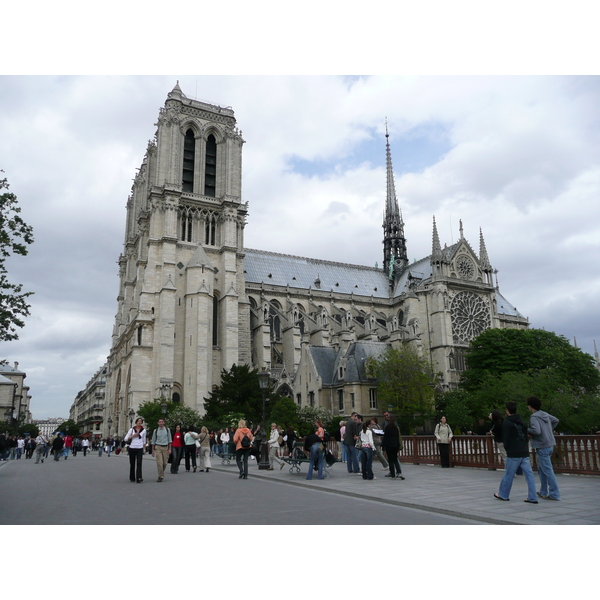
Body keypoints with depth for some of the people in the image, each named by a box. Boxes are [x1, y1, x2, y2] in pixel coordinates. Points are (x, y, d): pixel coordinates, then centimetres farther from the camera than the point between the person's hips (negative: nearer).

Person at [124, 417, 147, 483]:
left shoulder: (143, 430, 6)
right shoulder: (132, 429, 3)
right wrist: (133, 436, -10)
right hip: (132, 448, 0)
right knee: (132, 464, 6)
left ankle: (139, 478, -21)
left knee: (139, 463, -14)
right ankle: (132, 478, 21)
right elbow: (125, 439, 2)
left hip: (139, 449, 0)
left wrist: (144, 448, 15)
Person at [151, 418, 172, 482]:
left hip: (165, 447, 1)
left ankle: (161, 473, 29)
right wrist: (153, 450, 9)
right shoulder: (155, 431, 4)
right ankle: (161, 476, -1)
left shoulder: (167, 430, 4)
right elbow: (153, 441, 10)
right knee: (159, 463, -10)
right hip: (158, 447, -1)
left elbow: (169, 440, 7)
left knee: (165, 463, 3)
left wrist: (169, 449, 0)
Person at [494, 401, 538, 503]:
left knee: (508, 475, 4)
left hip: (513, 454, -6)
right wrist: (526, 448, 17)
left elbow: (505, 438, -9)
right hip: (525, 453, 6)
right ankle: (532, 498, 2)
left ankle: (503, 495, 16)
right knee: (529, 475, 4)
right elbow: (526, 436, 16)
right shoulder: (521, 421, 14)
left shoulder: (506, 422, -7)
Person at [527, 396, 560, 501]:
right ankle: (543, 492, 24)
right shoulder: (545, 414, 10)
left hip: (542, 447, -9)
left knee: (548, 470, -4)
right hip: (550, 445, 9)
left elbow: (536, 431, -28)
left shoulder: (534, 417, -17)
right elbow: (556, 420, 24)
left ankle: (554, 494, -2)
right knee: (541, 469, 18)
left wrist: (527, 430, -12)